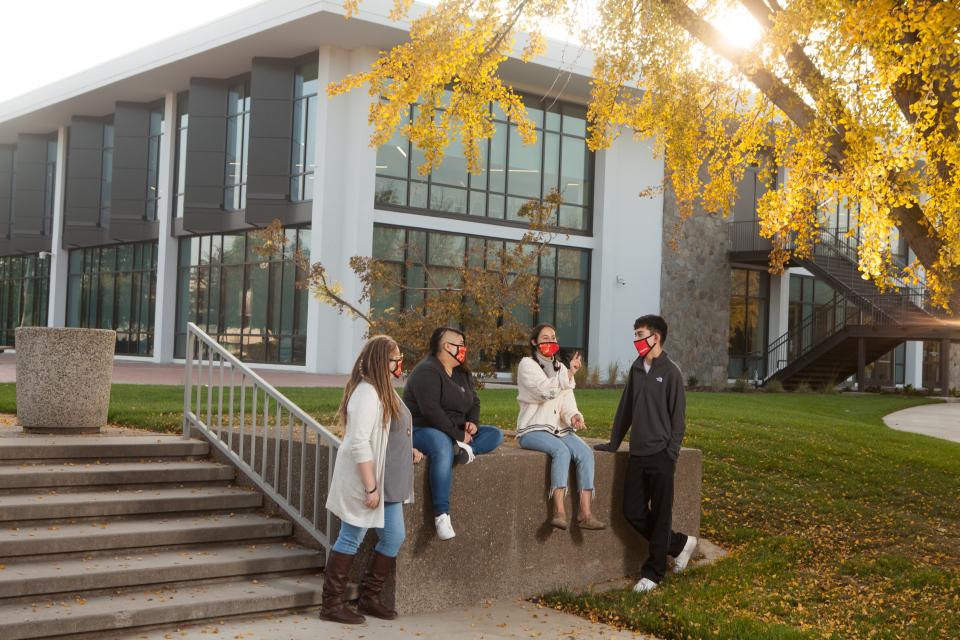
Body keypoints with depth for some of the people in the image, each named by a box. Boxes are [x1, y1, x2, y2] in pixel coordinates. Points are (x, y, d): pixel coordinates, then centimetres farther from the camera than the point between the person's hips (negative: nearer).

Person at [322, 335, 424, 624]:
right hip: (364, 482, -10)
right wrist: (370, 487, -25)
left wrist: (407, 450, 10)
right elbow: (359, 444, -25)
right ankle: (331, 605, 11)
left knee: (394, 537, 13)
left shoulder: (384, 390, 11)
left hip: (388, 483, 10)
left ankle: (369, 598, 25)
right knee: (350, 540, 0)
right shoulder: (367, 393, -20)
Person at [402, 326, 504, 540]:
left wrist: (472, 422, -4)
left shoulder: (462, 373, 14)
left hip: (455, 433, 9)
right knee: (443, 447, -42)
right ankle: (441, 515, -43)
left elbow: (475, 402, 20)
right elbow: (430, 410, -25)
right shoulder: (427, 371, -15)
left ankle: (463, 449, -30)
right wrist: (458, 436, -23)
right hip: (422, 429, -9)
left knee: (495, 434, -2)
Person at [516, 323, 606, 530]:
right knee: (561, 450, -34)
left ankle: (585, 513, -29)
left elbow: (567, 400, 12)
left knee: (585, 452, -22)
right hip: (533, 430, -6)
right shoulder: (527, 364, -1)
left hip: (560, 429, 6)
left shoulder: (560, 368, 20)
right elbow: (546, 390, -17)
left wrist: (574, 416, -9)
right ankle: (559, 512, -40)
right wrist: (570, 373, -24)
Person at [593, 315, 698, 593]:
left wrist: (671, 454, -13)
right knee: (633, 512, 7)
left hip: (660, 457, -6)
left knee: (659, 516, 2)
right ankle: (680, 544, 25)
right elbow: (625, 409, 17)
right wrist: (613, 443, 18)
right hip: (637, 455, 7)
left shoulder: (670, 372, -7)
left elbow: (678, 418, -8)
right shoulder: (636, 369, 11)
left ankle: (653, 572, 12)